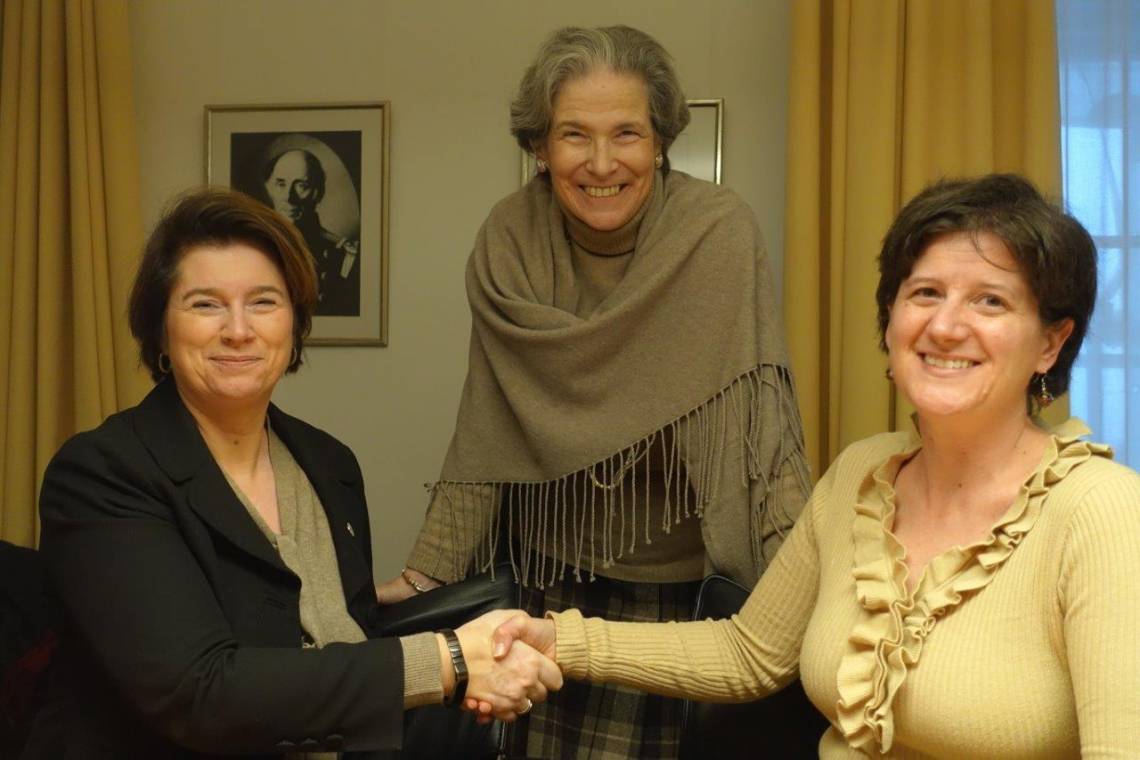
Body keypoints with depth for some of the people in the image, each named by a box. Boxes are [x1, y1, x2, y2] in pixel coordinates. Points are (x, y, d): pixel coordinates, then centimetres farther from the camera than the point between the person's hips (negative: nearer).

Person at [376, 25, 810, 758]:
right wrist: (425, 572, -6)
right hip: (555, 570, 3)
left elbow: (758, 421, -21)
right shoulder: (509, 239, -9)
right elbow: (487, 425, -4)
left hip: (679, 579, -3)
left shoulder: (719, 232, -19)